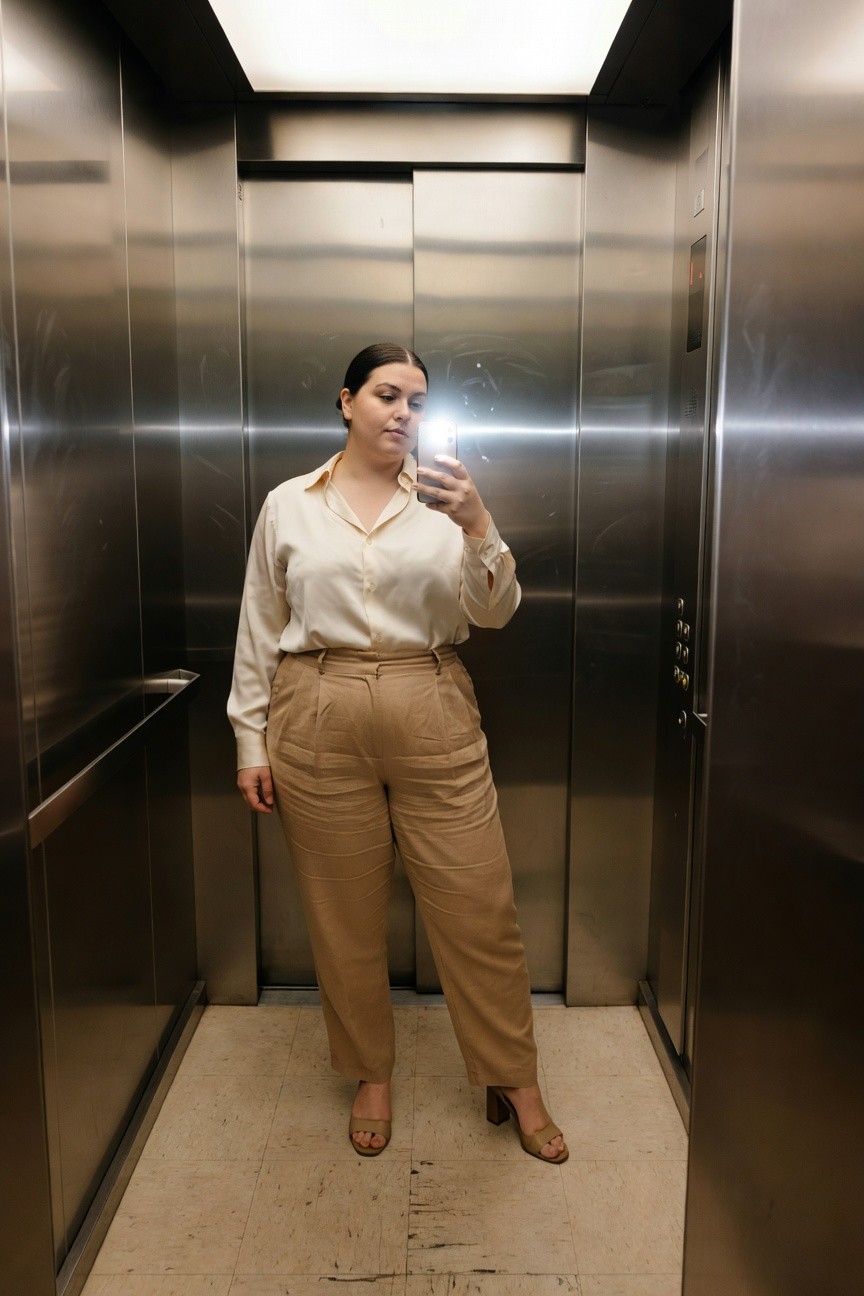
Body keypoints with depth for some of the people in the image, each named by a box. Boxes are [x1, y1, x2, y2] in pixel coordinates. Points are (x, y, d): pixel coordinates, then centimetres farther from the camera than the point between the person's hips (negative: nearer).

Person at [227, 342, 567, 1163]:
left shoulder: (444, 500, 4)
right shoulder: (288, 505, 5)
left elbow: (494, 612, -4)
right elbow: (259, 630, 8)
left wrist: (477, 527, -20)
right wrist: (250, 739, 6)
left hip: (434, 724, 0)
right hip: (320, 725, 0)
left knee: (479, 907, 5)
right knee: (345, 915, 11)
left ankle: (514, 1084, 26)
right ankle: (371, 1077, 34)